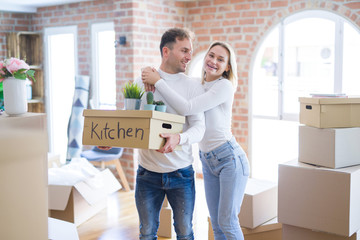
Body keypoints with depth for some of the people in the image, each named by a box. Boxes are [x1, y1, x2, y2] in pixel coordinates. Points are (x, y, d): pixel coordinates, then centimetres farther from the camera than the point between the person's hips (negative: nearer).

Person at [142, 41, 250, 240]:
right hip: (207, 161, 7)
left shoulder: (224, 86, -14)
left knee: (227, 222, -3)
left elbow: (187, 108, -24)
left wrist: (158, 81, -20)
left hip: (229, 158, -7)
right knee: (216, 224, 12)